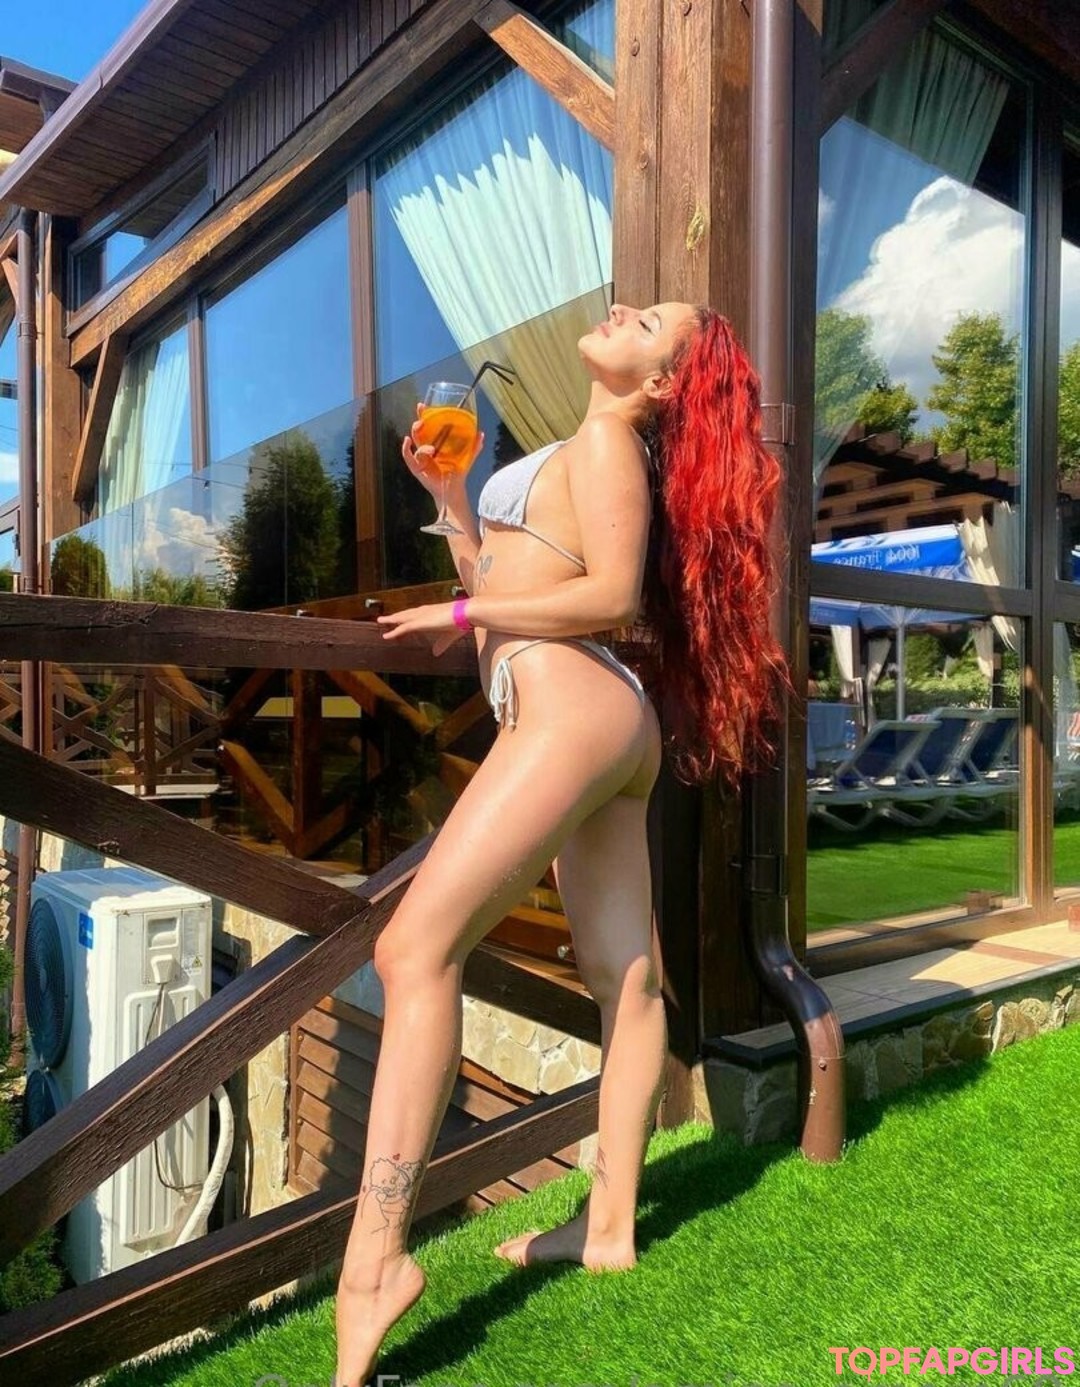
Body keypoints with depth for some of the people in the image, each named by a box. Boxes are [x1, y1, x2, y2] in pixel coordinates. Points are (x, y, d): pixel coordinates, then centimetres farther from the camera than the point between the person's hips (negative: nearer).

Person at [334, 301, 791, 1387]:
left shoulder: (602, 444, 0)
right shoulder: (581, 460, 27)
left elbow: (610, 594, -14)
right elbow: (499, 582, 24)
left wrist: (461, 616, -8)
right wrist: (447, 493, 16)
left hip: (569, 711, -10)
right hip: (599, 726, 10)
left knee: (415, 947, -18)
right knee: (625, 977, 8)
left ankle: (373, 1258, -21)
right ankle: (610, 1225, 17)